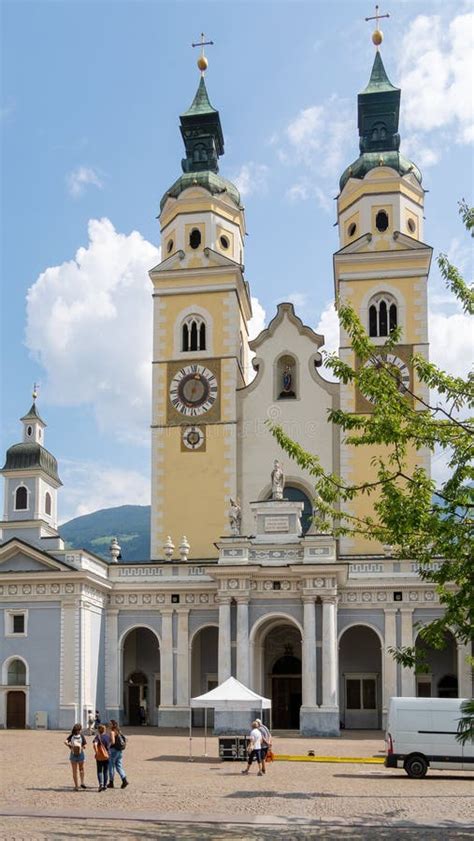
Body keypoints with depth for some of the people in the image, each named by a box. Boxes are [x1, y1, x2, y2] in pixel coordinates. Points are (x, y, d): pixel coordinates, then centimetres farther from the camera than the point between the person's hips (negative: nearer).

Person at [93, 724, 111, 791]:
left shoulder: (98, 737, -13)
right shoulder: (107, 736, 0)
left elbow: (94, 744, -29)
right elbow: (109, 744, 16)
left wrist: (96, 752, -21)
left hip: (99, 756, -3)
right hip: (107, 756, 3)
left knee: (99, 771, 7)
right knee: (106, 771, 12)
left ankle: (101, 783, -12)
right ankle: (105, 785, 13)